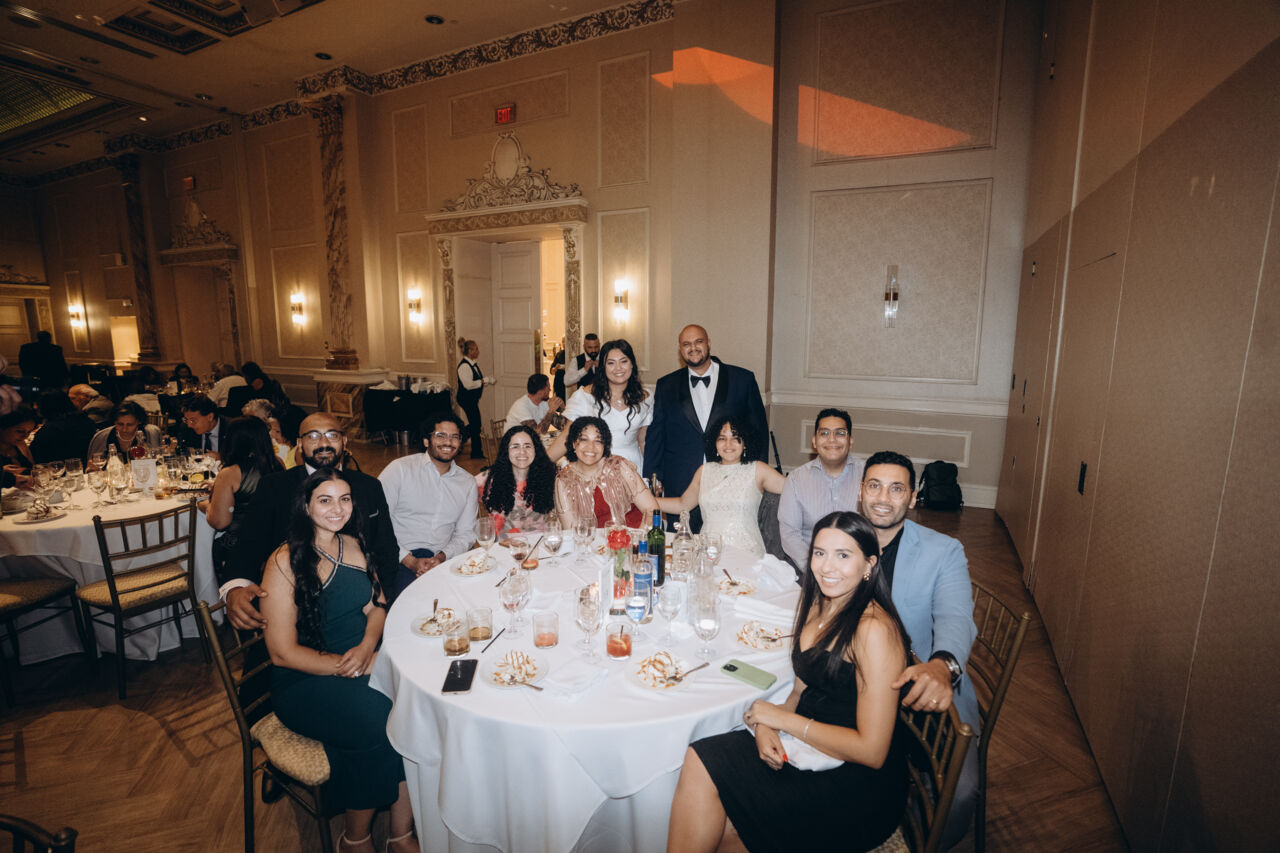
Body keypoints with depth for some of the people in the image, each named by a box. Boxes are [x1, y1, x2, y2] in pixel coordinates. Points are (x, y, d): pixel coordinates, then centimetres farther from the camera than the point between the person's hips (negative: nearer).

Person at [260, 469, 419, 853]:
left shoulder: (354, 546, 8)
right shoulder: (285, 562, -10)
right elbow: (283, 652, -10)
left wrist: (367, 646, -10)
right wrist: (347, 665, -17)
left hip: (363, 662, 5)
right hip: (304, 683, -5)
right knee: (380, 722, -28)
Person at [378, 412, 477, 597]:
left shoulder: (468, 483, 14)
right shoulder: (400, 469, 1)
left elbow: (465, 534, 13)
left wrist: (441, 557, -8)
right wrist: (409, 560, -13)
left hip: (442, 560, 4)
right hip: (400, 559, -4)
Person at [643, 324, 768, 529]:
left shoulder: (743, 379, 4)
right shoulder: (666, 385, 9)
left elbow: (758, 430, 7)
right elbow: (655, 435, 11)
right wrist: (653, 477, 4)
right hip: (680, 487, 1)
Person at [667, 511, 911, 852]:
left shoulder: (874, 629, -21)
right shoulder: (817, 604, 5)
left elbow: (872, 751, -21)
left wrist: (782, 718, -15)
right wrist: (767, 724, -8)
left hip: (859, 783, -7)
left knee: (702, 764, -17)